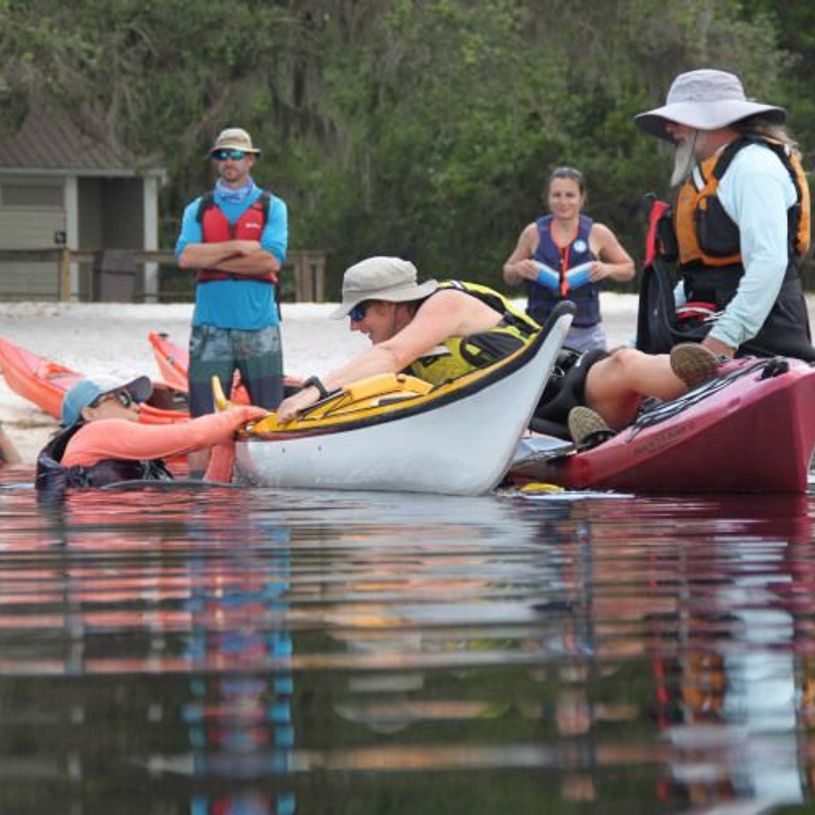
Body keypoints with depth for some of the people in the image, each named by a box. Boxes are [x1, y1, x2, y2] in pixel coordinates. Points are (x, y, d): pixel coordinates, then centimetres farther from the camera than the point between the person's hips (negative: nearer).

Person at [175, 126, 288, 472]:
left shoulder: (272, 207, 8)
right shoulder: (198, 209, 13)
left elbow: (271, 260, -8)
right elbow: (185, 256, -4)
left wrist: (211, 259, -7)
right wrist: (238, 247, -10)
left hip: (260, 328, -1)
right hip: (210, 327, 1)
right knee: (204, 418, -3)